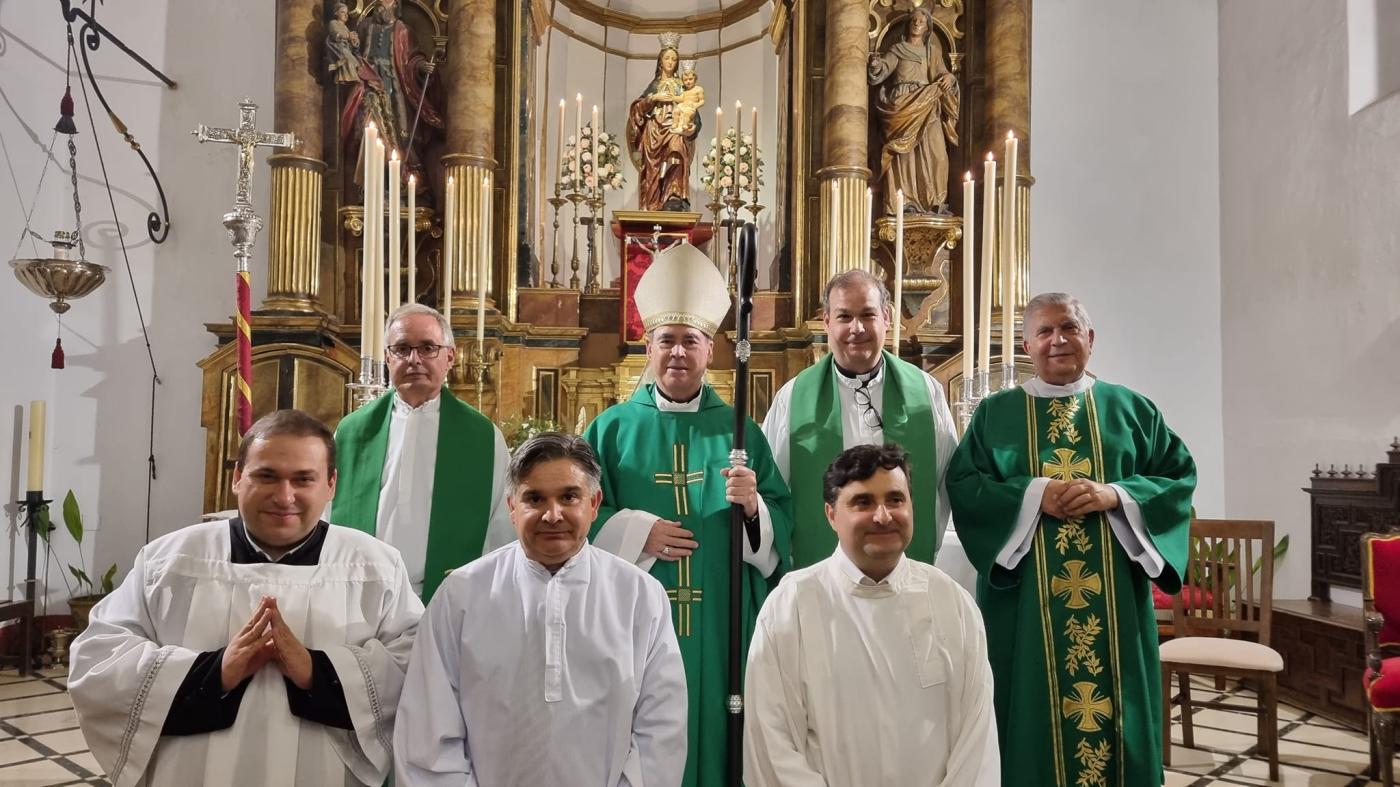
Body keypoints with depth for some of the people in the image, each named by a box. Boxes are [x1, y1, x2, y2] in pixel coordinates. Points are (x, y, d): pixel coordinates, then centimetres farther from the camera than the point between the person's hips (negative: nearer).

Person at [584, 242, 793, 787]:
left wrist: (753, 505, -17)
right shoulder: (612, 428, 4)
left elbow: (782, 525, 2)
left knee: (715, 735, 8)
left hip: (718, 629, 1)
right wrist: (634, 532, -12)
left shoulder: (739, 431, 6)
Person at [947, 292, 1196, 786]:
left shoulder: (1131, 408, 9)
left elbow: (1180, 476, 3)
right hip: (1025, 601, -1)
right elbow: (961, 485, -3)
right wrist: (1033, 494, -16)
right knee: (1035, 715, 6)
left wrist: (1115, 495, -13)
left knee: (1115, 705, 9)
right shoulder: (994, 413, 5)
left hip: (1114, 601, 1)